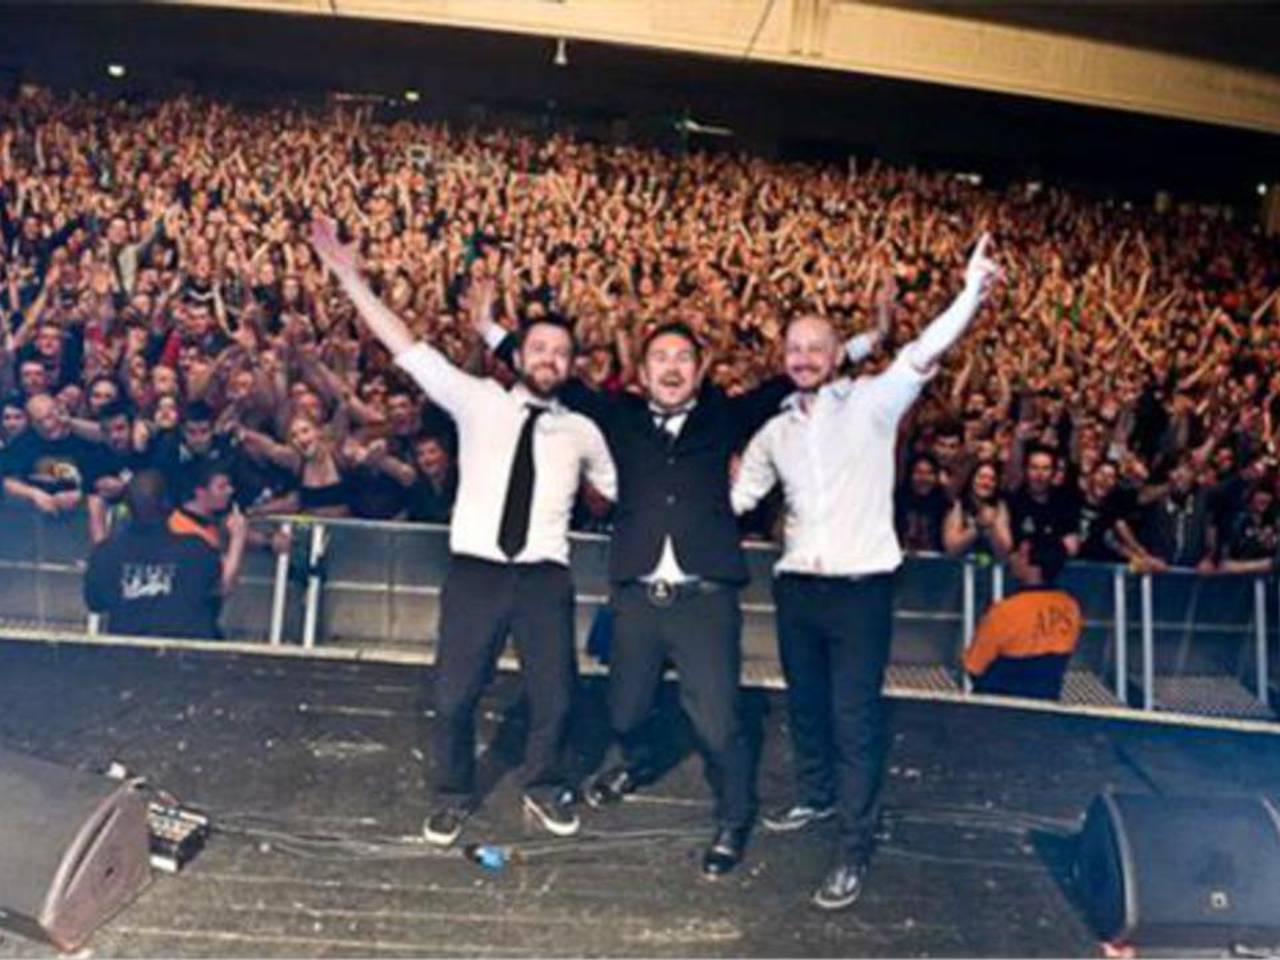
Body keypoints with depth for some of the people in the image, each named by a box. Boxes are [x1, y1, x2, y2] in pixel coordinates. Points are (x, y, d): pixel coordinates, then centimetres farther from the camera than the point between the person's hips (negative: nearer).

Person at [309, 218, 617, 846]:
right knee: (454, 696, 2)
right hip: (475, 568, -1)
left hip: (544, 574, 1)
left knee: (554, 696, 4)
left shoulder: (581, 432, 11)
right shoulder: (477, 401, 5)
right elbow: (405, 346, 2)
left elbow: (622, 489, 22)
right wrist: (350, 277, -1)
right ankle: (453, 795, 29)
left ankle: (541, 787, 33)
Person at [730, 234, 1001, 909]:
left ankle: (854, 849, 7)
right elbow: (738, 495, 18)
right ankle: (818, 797, 43)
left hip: (861, 584, -5)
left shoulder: (872, 403, -2)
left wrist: (971, 291, -26)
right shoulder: (775, 431, 11)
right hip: (797, 583, 5)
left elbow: (923, 354, -15)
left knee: (855, 717, -3)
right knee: (805, 702, 19)